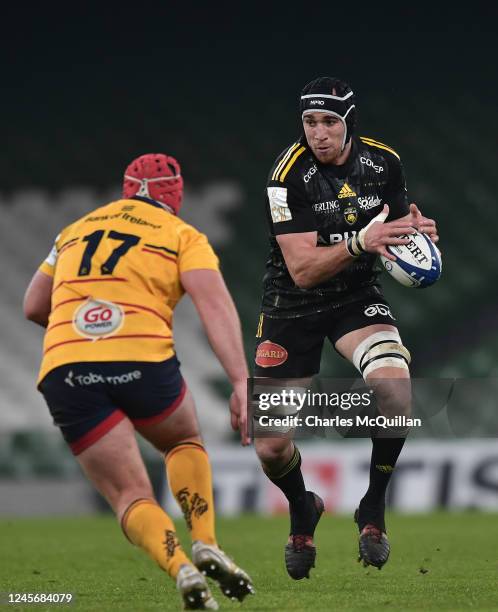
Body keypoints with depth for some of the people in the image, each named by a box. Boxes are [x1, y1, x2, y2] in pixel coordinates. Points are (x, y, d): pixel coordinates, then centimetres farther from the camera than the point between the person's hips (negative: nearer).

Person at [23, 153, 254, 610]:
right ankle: (205, 544, 8)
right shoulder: (183, 235, 14)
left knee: (130, 497, 6)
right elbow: (216, 306, -2)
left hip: (63, 368, 2)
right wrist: (242, 383, -10)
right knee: (186, 444, 29)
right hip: (143, 358, -2)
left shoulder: (73, 232, 26)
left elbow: (33, 307, 30)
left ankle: (181, 568, -20)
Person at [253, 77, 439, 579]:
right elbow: (302, 269, -25)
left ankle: (373, 509, -7)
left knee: (396, 389, -29)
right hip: (292, 307, -2)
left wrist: (420, 232, -16)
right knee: (270, 447, -3)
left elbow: (400, 235, 9)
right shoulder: (288, 174, -21)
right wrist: (359, 242, -41)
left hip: (357, 298, 2)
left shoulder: (382, 162, -8)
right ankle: (302, 512, 33)